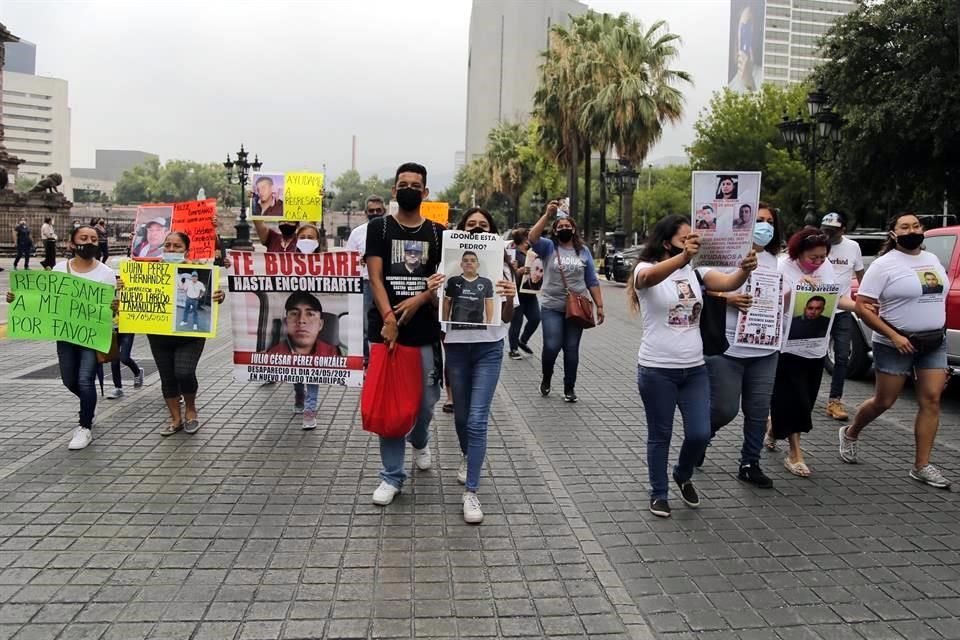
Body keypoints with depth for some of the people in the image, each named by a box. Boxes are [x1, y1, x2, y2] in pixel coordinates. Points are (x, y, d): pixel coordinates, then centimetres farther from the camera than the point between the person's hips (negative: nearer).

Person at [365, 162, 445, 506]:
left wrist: (419, 300, -13)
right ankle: (392, 477, 14)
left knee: (426, 400, 7)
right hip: (387, 328, -1)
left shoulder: (437, 232, 9)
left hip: (426, 330, 2)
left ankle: (420, 441, 42)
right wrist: (388, 318, -16)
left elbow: (447, 278, 4)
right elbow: (375, 277, -4)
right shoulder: (378, 227, 4)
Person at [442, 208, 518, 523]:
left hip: (488, 348, -2)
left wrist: (509, 298, -24)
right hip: (456, 346, 2)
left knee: (477, 419, -9)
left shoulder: (500, 266, -1)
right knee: (461, 414, 16)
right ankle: (467, 456, 46)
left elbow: (508, 318, -2)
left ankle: (471, 492, -2)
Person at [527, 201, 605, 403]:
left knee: (572, 349, 6)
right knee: (551, 347, -8)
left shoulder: (583, 251, 10)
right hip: (551, 307, -2)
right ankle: (546, 378, 20)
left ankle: (569, 388, 19)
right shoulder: (549, 247, 2)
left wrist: (599, 305, 4)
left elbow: (592, 281, 10)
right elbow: (532, 238, -19)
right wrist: (547, 215, -20)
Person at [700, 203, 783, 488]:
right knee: (724, 409, -1)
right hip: (727, 347, -5)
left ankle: (750, 464, 21)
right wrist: (727, 298, -20)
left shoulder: (774, 261, 14)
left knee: (758, 410, 8)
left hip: (765, 348, 5)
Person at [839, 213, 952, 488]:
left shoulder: (932, 259, 9)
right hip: (896, 345, -5)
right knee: (884, 401, 3)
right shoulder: (885, 264, -11)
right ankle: (850, 434, 30)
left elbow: (938, 297, 21)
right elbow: (862, 306, -15)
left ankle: (922, 466, 4)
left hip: (934, 344, 5)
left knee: (931, 400, -2)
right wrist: (894, 336, -20)